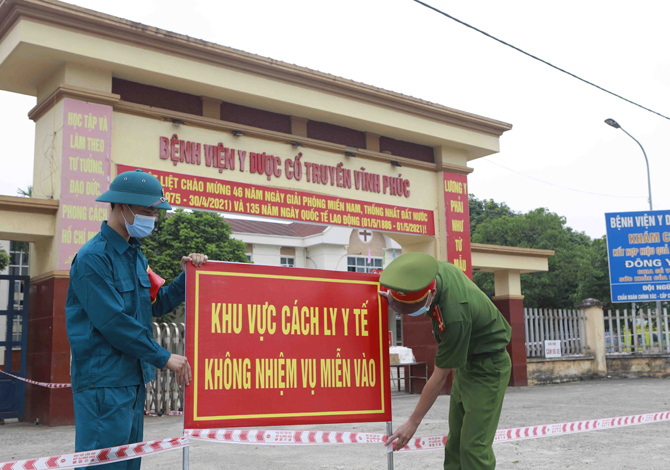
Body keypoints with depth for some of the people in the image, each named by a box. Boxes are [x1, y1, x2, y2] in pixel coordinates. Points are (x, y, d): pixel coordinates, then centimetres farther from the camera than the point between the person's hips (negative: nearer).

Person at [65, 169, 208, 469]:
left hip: (134, 379, 9)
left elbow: (157, 303, 18)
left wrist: (186, 276, 3)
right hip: (104, 381, -9)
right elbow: (113, 322, -21)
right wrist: (163, 357, -15)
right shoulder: (94, 257, -14)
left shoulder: (134, 255, 15)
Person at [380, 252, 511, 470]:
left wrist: (413, 422, -16)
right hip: (466, 364, 9)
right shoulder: (437, 268, -15)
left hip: (487, 368, -9)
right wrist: (395, 298, -7)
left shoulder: (454, 316, -37)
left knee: (474, 447, -11)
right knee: (455, 443, 11)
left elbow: (440, 376, -26)